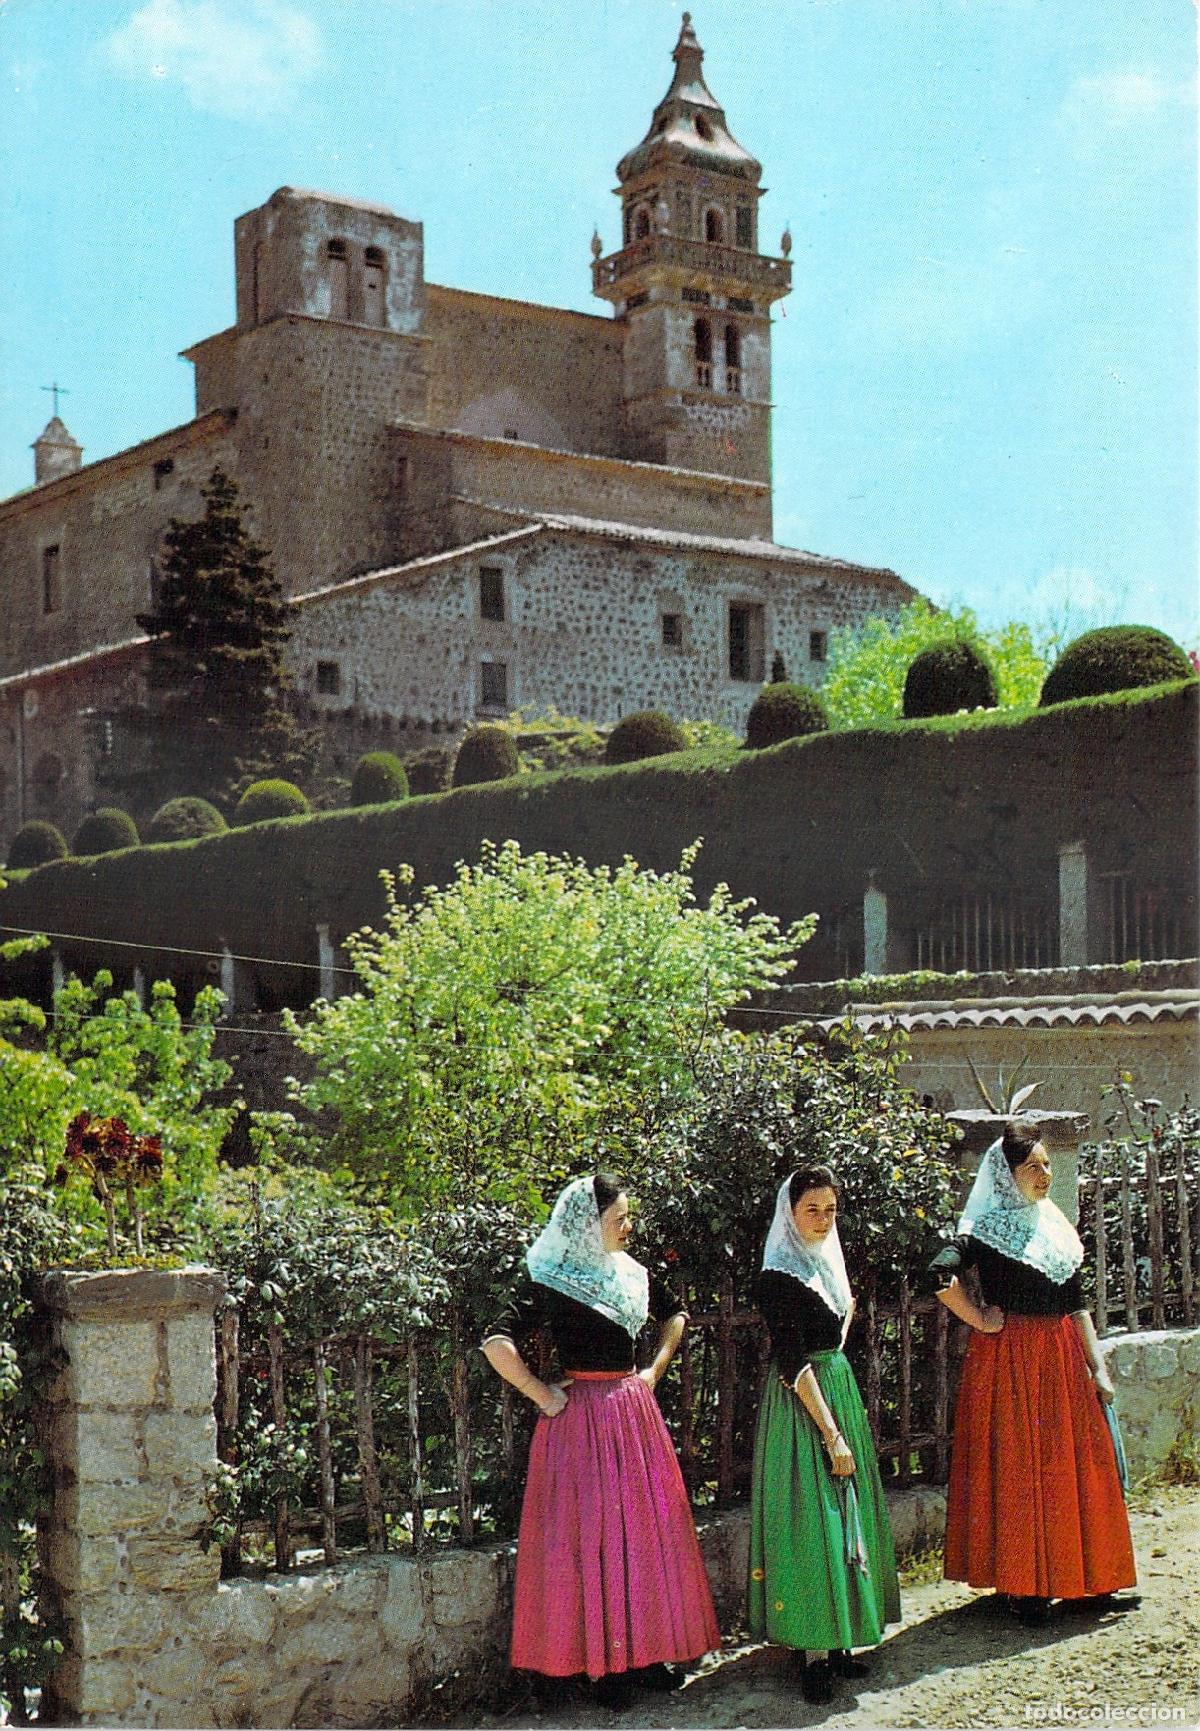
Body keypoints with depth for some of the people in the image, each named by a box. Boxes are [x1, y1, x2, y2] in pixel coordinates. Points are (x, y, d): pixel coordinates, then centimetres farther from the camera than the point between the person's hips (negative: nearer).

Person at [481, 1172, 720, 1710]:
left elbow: (675, 1314, 26)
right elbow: (497, 1342, -20)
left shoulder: (632, 1273, 7)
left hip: (633, 1410, 6)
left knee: (648, 1530, 8)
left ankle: (645, 1651, 20)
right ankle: (601, 1663, 8)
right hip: (580, 1419, -6)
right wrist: (541, 1395, -15)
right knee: (590, 1535, -1)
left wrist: (656, 1370, 14)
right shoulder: (549, 1279, -11)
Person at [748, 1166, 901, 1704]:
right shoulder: (779, 1277, -15)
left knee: (843, 1514, 10)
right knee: (811, 1517, -8)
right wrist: (832, 1435, -21)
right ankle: (813, 1654, -4)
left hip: (840, 1390, 8)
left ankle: (835, 1642, 17)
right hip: (802, 1404, -8)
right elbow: (793, 1363, -19)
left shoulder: (826, 1261, 9)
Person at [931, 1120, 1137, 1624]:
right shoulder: (988, 1228, -8)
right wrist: (982, 1322, -15)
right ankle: (1023, 1587, 6)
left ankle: (1082, 1581, 17)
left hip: (1062, 1358, 7)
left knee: (1076, 1466, 7)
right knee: (1018, 1469, -2)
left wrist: (1096, 1367, 11)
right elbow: (940, 1274, -24)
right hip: (1009, 1360, -6)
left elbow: (1075, 1303, 16)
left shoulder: (1055, 1226, 13)